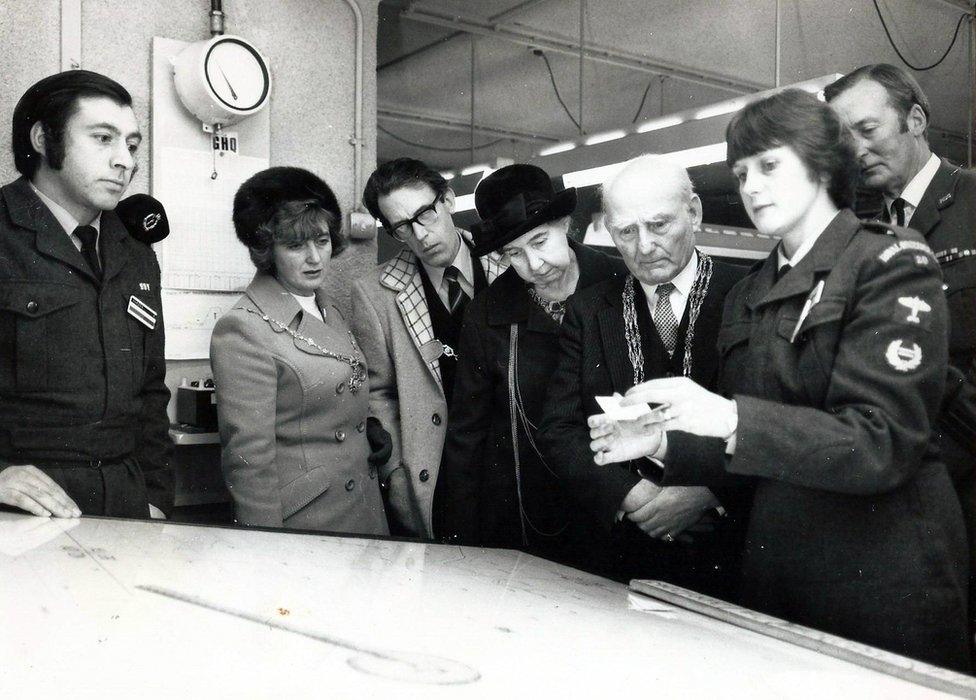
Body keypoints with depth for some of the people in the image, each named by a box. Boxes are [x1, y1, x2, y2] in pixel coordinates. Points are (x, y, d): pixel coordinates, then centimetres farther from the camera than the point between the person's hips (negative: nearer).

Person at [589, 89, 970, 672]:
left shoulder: (891, 262, -7)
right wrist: (665, 442, -4)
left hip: (883, 576, -5)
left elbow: (882, 441, -18)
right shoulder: (747, 296, 11)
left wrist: (731, 418, -27)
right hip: (773, 572, 6)